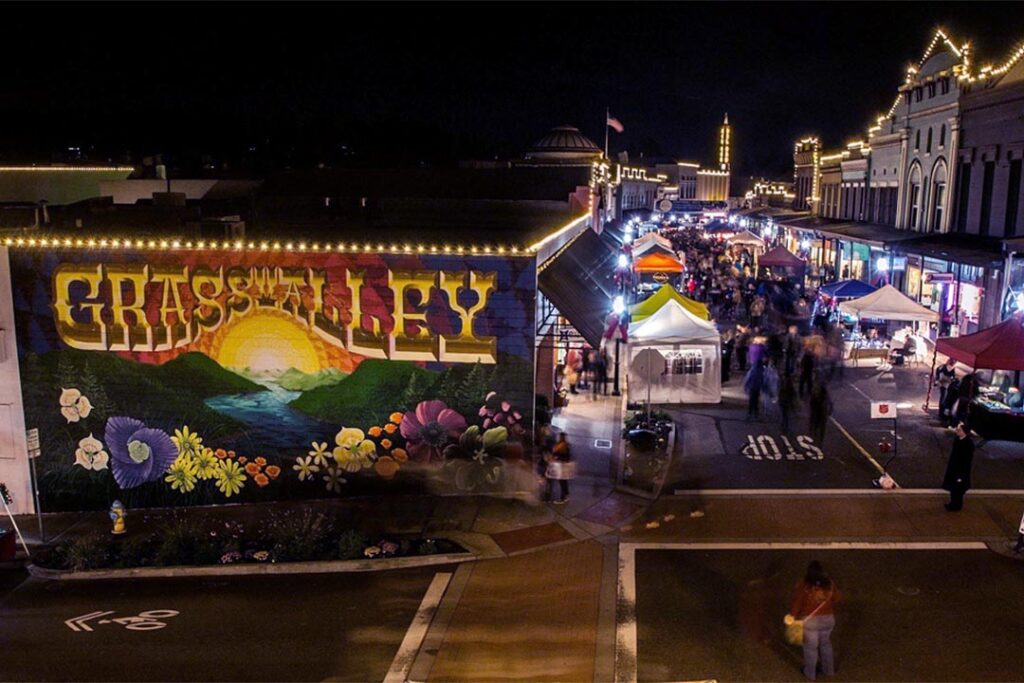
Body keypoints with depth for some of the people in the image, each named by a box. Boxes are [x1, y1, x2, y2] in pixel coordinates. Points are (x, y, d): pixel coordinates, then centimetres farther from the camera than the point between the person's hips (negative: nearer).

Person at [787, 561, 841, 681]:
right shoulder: (829, 584, -7)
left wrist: (792, 615, 0)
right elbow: (838, 597, 9)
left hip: (810, 621, -3)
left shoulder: (803, 586, -18)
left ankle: (810, 673, 31)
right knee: (825, 644, 26)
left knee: (810, 646, 16)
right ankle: (829, 670, 40)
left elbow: (796, 603, -16)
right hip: (828, 619, 3)